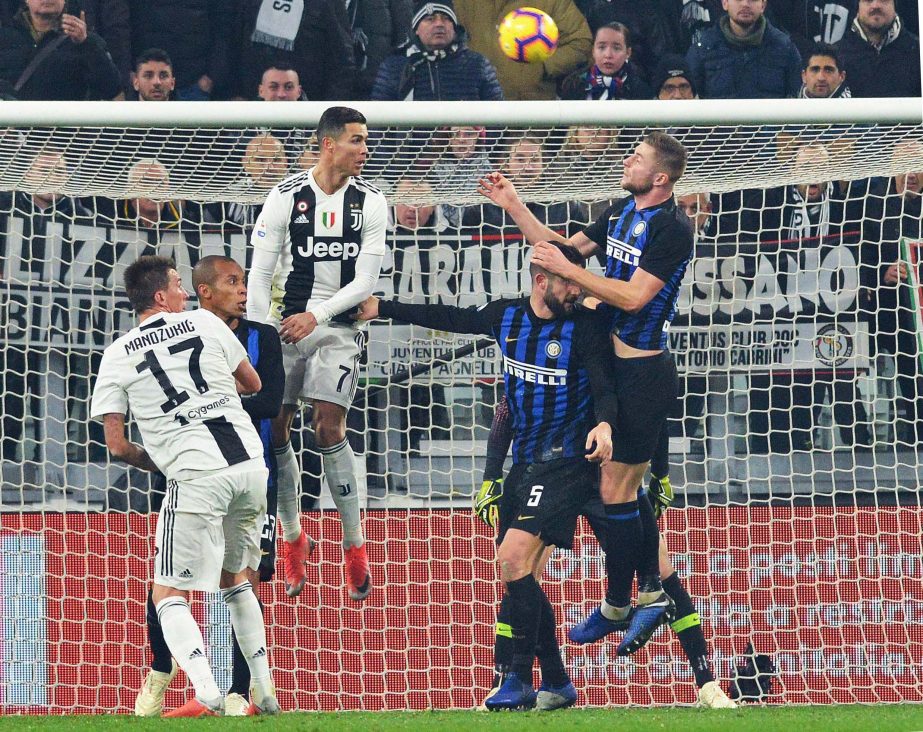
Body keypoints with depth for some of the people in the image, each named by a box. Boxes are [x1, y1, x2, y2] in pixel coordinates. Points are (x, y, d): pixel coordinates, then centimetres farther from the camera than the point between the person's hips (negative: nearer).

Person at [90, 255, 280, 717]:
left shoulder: (118, 356, 3)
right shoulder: (204, 323, 9)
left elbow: (117, 445, 1)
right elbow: (253, 384, 22)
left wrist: (155, 464, 21)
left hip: (197, 478, -4)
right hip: (250, 463, 4)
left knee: (169, 595, 2)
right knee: (234, 578, 24)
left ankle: (207, 696, -19)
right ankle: (264, 694, 21)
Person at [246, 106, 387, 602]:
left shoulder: (370, 202, -2)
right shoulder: (286, 197, -5)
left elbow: (365, 280, -5)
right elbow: (260, 273, -4)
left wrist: (316, 315, -16)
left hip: (338, 326, -1)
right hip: (287, 323, 1)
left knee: (328, 430, -12)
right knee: (273, 431, 1)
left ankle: (355, 544, -2)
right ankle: (292, 537, 18)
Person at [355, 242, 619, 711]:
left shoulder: (584, 327, -10)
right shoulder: (505, 317, 5)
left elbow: (603, 386, -19)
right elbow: (450, 319, 20)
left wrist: (604, 424, -41)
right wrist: (382, 309, 26)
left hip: (567, 463, -7)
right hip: (524, 462, 7)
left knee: (513, 557, -19)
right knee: (515, 569, 7)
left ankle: (520, 681, -12)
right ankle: (556, 685, 17)